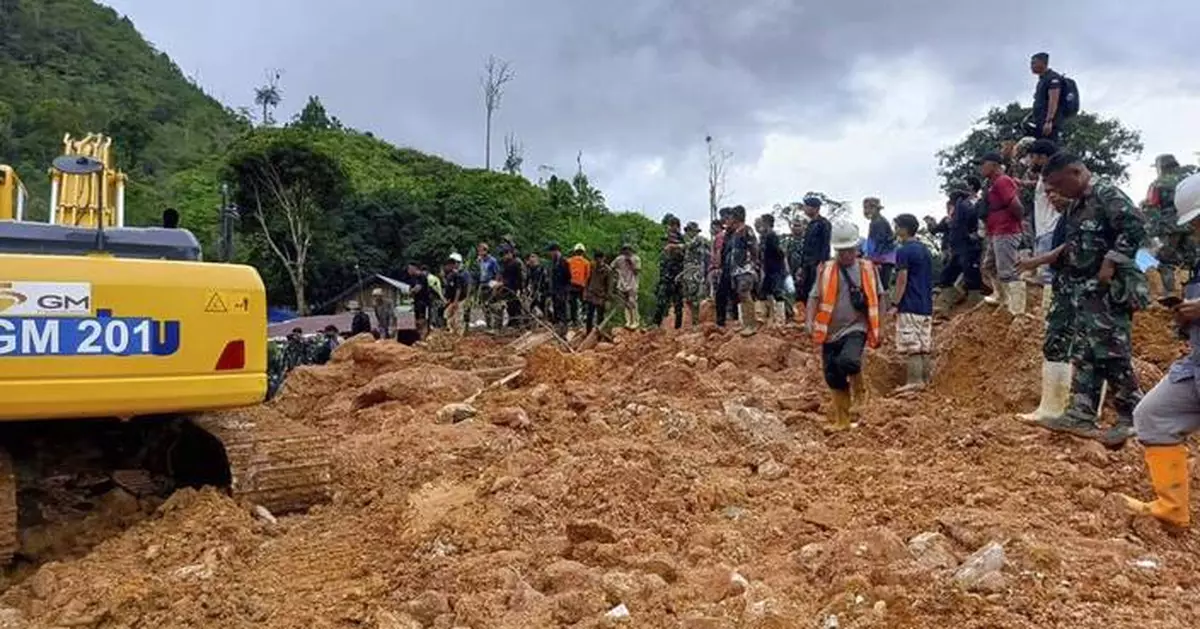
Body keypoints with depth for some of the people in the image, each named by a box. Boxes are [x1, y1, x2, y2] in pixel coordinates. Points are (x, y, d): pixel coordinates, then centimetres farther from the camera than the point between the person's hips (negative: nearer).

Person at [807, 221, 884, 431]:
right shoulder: (825, 270, 1)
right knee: (834, 378, 6)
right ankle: (841, 419, 25)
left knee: (848, 361, -29)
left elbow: (877, 298, 13)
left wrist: (878, 328, 12)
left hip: (856, 329, -2)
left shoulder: (868, 269, 3)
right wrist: (809, 320, -16)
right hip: (830, 332, 2)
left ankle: (857, 384, 6)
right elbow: (814, 296, 0)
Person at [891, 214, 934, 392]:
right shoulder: (925, 250, 14)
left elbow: (902, 280, -14)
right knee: (925, 344, 10)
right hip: (926, 306, 9)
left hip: (910, 306, -8)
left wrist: (895, 304, -10)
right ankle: (926, 380, 14)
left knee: (911, 345, -6)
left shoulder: (904, 251, -11)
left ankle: (915, 381, -7)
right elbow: (928, 279, 18)